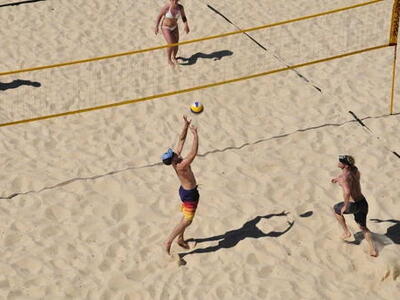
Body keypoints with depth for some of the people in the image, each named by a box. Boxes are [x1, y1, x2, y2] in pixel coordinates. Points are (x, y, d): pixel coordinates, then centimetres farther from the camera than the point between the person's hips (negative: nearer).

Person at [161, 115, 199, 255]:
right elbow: (193, 153, -45)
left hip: (185, 190, 9)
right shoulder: (180, 166, -34)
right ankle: (169, 241, 8)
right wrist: (195, 135, -44)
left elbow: (181, 140, -7)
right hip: (190, 194, -9)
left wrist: (186, 125, -17)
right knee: (187, 220, 3)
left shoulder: (177, 158, -11)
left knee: (186, 217, 24)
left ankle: (180, 239, 39)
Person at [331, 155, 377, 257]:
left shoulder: (344, 176, -24)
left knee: (336, 209, 26)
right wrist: (338, 178, 30)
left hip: (353, 205, -7)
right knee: (363, 227, 26)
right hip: (363, 202, 7)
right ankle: (373, 250, 20)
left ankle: (346, 232, 34)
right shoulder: (355, 169, 1)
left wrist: (345, 206, -25)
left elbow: (347, 192, -40)